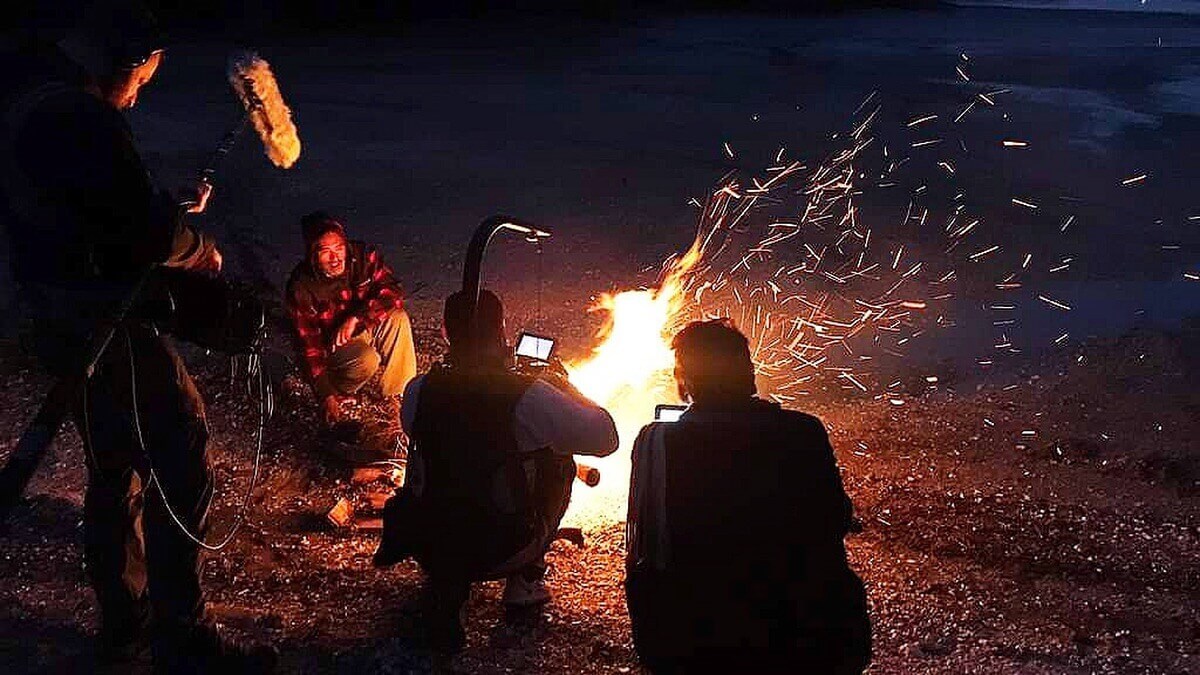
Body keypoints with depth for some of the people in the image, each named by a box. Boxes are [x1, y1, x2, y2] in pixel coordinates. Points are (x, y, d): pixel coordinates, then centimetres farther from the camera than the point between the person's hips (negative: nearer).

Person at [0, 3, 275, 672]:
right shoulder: (78, 116, -20)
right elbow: (145, 233, -21)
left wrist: (171, 215, 13)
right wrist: (201, 251, -2)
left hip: (61, 326, 10)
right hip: (107, 325, -10)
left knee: (115, 472, 19)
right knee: (183, 465, -3)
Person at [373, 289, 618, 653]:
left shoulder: (418, 391, -10)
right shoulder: (528, 397, -21)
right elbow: (605, 438, -10)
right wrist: (567, 390, 7)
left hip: (427, 543, 3)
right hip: (505, 550, -3)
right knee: (561, 463, 20)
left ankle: (445, 586, 22)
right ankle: (525, 579, 24)